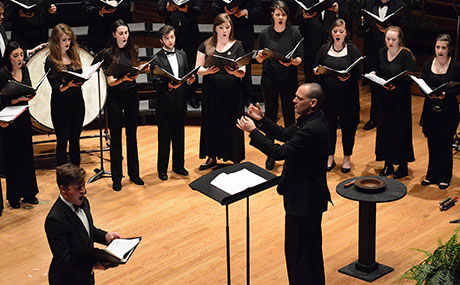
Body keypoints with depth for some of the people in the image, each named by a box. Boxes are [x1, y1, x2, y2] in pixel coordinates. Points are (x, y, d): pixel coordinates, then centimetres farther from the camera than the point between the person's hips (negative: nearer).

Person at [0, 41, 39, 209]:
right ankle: (14, 197, 12)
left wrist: (30, 95, -8)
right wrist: (20, 98, -26)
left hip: (24, 117, 6)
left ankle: (28, 193, 21)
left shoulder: (24, 69, 5)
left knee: (27, 154, 10)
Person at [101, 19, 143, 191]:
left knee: (132, 135, 10)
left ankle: (134, 173, 20)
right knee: (116, 137, 2)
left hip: (131, 95, 4)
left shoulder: (133, 51, 5)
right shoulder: (108, 54, -7)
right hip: (115, 98, -3)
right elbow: (110, 82, -11)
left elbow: (136, 73, 9)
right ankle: (116, 177, 9)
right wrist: (123, 78, -30)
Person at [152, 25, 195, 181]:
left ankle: (178, 166, 24)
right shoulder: (157, 59, -6)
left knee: (179, 136, 12)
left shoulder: (182, 55, 11)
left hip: (180, 102, 5)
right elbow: (156, 83, -12)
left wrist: (189, 81, -7)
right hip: (165, 103, -4)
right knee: (164, 137, 2)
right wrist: (168, 86, -30)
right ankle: (162, 169, 12)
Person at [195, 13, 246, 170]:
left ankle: (235, 158, 10)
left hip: (232, 92, -1)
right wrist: (208, 71, -19)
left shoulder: (237, 46, 3)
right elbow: (197, 69, 2)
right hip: (211, 92, 1)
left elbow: (242, 72, -2)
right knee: (211, 123, 6)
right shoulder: (206, 45, 5)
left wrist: (235, 72, -25)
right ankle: (212, 156, 20)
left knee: (231, 124, 0)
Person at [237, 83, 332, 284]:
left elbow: (280, 152, -28)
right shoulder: (310, 119, 3)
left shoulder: (312, 129, -28)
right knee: (311, 247, 24)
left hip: (304, 199, -11)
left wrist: (253, 131, -22)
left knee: (297, 250, 0)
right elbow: (286, 135, 14)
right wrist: (262, 120, 4)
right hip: (309, 194, 11)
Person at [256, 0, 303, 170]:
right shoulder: (265, 34, 2)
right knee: (270, 115, 5)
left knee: (289, 115, 5)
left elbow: (300, 58, -3)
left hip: (289, 79, -1)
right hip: (269, 80, 1)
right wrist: (260, 56, -16)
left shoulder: (294, 33, -1)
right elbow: (259, 59, 6)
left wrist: (292, 61, -24)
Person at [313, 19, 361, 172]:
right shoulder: (324, 49, 6)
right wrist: (317, 71, -15)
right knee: (329, 125, 8)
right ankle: (330, 157, 23)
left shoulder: (353, 50, -2)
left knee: (347, 126, 5)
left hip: (347, 95, -2)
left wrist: (349, 77, -26)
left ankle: (347, 158, 20)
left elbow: (358, 74, -6)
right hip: (328, 94, 2)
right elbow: (315, 69, 8)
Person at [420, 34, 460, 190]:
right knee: (432, 142, 8)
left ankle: (444, 177, 12)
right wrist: (429, 93, -17)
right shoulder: (428, 65, 6)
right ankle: (432, 175, 20)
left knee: (445, 142, 1)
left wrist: (445, 94, -23)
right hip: (431, 108, 3)